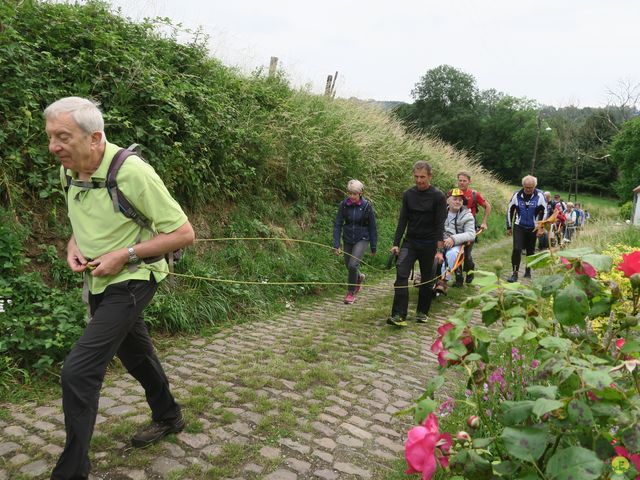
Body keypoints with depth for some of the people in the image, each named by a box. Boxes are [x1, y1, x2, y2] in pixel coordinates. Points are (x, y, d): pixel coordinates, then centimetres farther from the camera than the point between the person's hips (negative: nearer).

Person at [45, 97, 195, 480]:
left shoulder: (132, 172, -25)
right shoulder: (69, 171, -2)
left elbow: (183, 233, -21)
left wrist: (124, 255, -23)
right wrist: (73, 245, -3)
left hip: (130, 282, -8)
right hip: (99, 283, 8)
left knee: (79, 371, -12)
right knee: (136, 355, 22)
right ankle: (169, 418, 45)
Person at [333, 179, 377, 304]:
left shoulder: (367, 206, -12)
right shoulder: (344, 205, -9)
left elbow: (372, 227, -4)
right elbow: (337, 224, -7)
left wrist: (373, 247, -1)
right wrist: (336, 244, -13)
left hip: (362, 239, -3)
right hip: (347, 239, 3)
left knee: (353, 264, -17)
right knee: (348, 265, 14)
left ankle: (351, 292, 4)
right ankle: (359, 277, 49)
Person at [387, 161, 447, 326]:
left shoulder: (438, 196, -8)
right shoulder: (408, 194, 3)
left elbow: (440, 225, -10)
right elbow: (402, 220, 5)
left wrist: (439, 250, -16)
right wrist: (396, 243, -1)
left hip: (428, 244, -2)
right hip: (410, 242, 2)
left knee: (426, 279, 8)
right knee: (401, 274, -15)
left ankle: (422, 312, 26)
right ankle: (399, 315, -18)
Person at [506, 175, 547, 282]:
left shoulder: (539, 196, -8)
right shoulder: (517, 195, -6)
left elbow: (544, 212, 0)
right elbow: (509, 210, 4)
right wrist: (509, 227, 6)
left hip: (533, 228, 1)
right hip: (519, 227, 0)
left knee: (531, 251, 10)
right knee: (517, 249, -13)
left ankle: (528, 271, 27)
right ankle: (514, 273, -7)